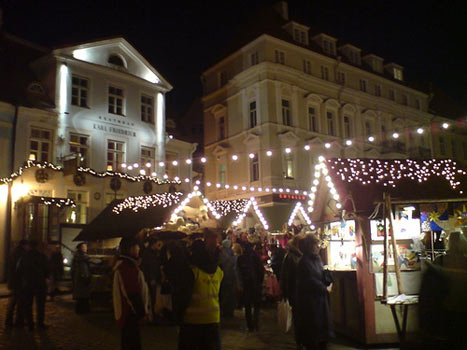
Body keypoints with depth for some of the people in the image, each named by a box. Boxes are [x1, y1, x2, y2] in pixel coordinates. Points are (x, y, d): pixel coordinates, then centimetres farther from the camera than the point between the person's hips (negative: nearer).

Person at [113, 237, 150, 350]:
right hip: (130, 312, -10)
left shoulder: (122, 263, 12)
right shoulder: (128, 266, -22)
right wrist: (142, 312, -15)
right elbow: (133, 293, -23)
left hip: (125, 311, 10)